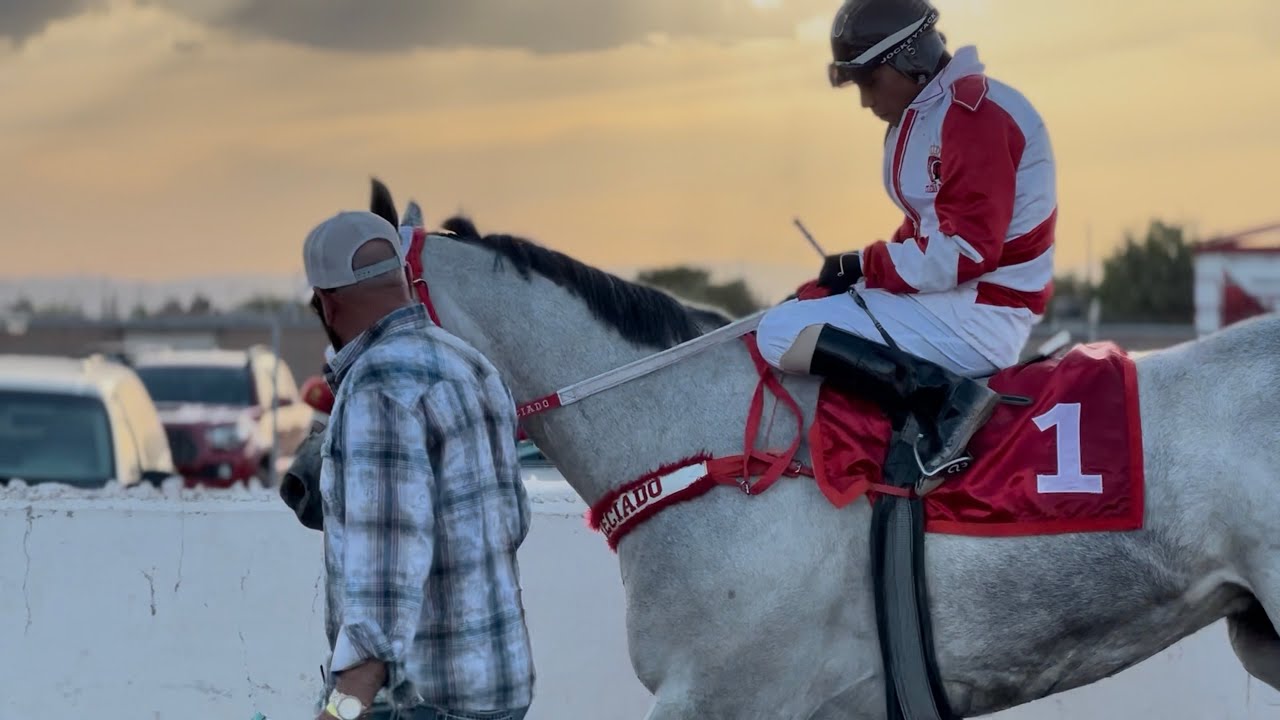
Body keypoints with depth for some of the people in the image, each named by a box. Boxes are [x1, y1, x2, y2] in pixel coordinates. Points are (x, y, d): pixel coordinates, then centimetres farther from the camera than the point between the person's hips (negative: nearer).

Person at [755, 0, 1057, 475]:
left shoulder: (971, 112, -18)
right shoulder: (926, 114, 15)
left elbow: (968, 249, -23)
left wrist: (868, 267, -13)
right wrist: (849, 277, 5)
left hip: (979, 318, -11)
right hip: (948, 302, 11)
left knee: (781, 334, -16)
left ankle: (944, 396, -24)